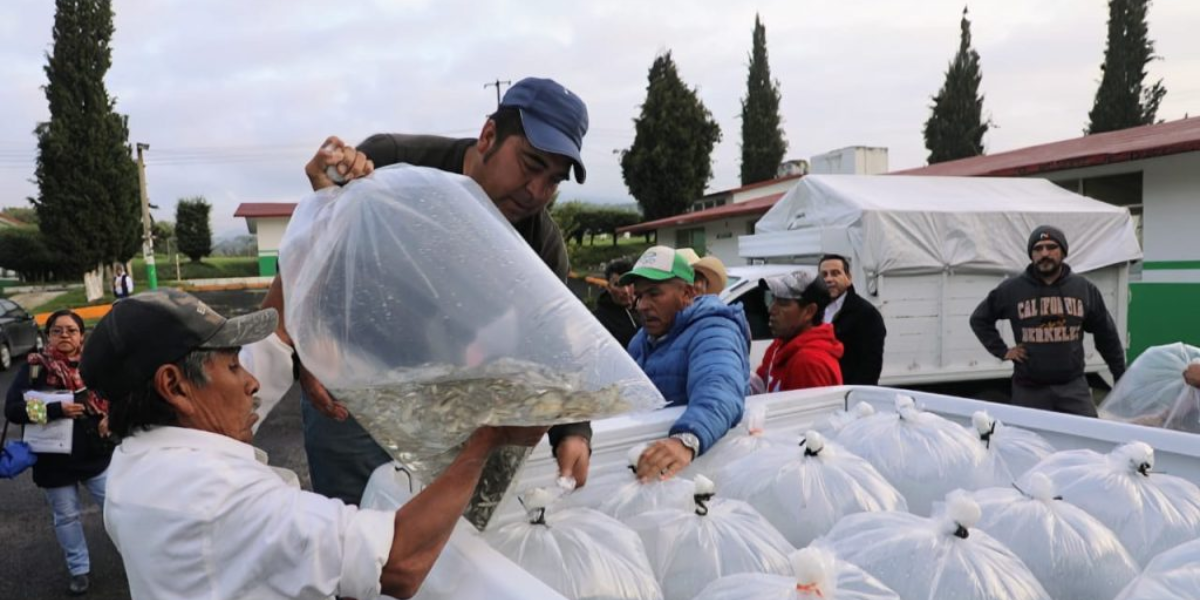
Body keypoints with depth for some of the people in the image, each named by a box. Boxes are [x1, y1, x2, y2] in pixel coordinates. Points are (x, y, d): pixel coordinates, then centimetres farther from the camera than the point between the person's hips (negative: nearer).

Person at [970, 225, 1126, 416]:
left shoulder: (1084, 289, 5)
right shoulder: (1011, 289, -2)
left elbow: (1106, 335, 14)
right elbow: (979, 319, 10)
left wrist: (1121, 377, 15)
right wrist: (1002, 351, 0)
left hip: (1073, 386, 2)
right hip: (1029, 389, -1)